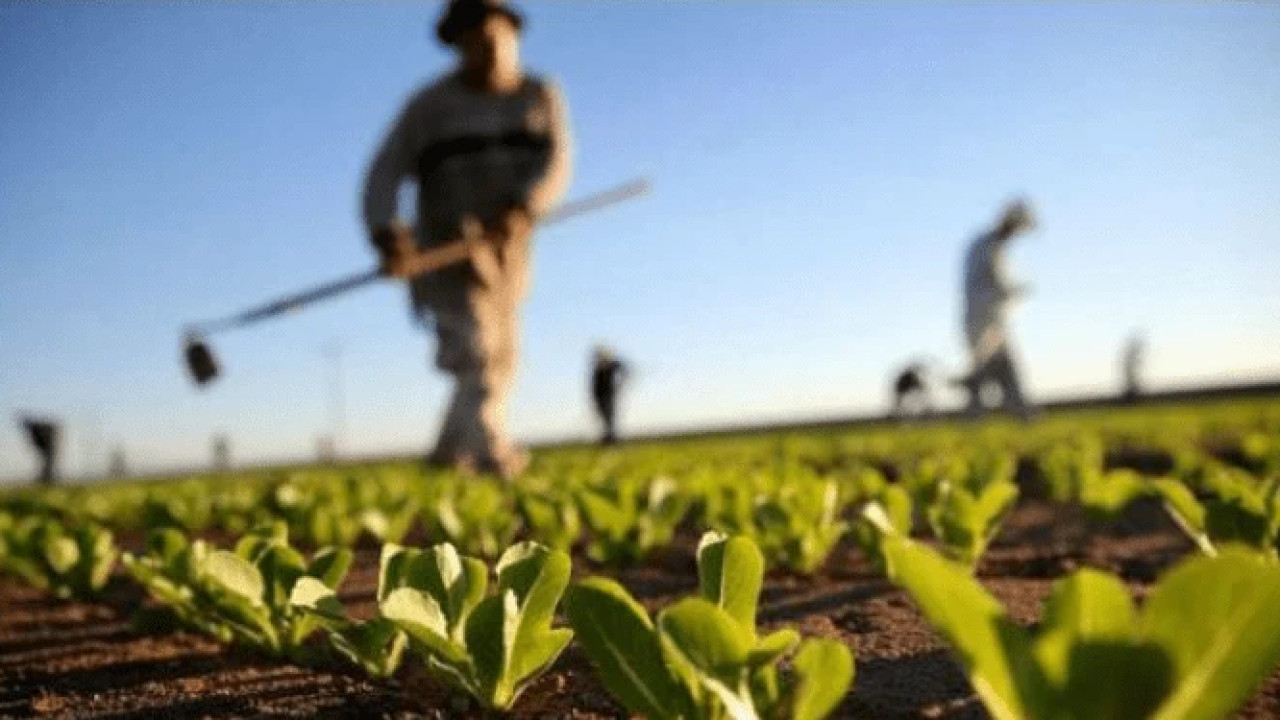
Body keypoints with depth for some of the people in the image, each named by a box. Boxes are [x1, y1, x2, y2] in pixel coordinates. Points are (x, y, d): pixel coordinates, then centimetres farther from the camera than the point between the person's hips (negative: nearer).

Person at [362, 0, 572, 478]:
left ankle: (453, 454, 28)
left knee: (498, 361, 12)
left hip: (507, 247, 4)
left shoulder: (541, 97, 5)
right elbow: (384, 174, -8)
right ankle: (491, 451, -32)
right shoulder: (431, 104, -2)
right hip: (447, 245, -4)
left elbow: (556, 164, -10)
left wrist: (522, 209, -31)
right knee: (475, 349, -22)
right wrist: (386, 234, -27)